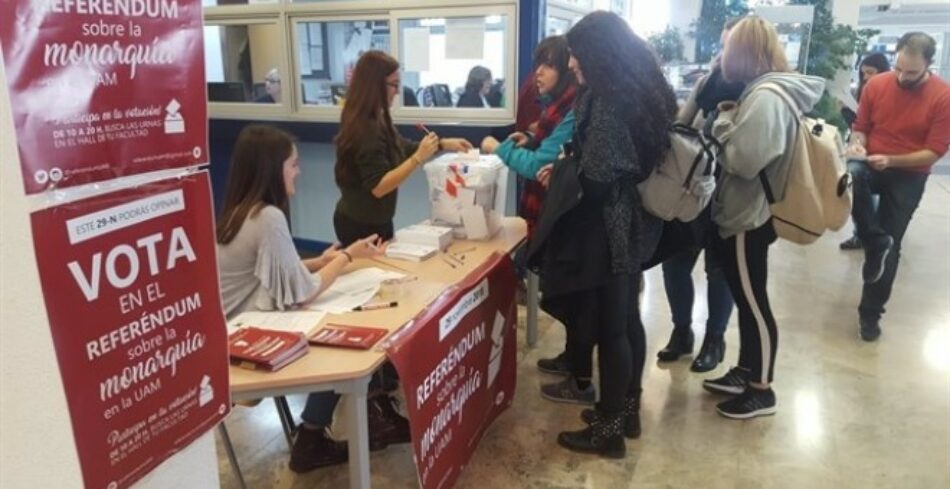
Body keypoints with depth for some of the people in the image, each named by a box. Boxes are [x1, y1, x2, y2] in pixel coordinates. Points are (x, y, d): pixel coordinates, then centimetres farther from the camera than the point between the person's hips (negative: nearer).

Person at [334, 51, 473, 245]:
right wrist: (419, 157, -31)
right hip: (363, 226, -9)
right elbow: (378, 187, -29)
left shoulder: (375, 121, 4)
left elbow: (402, 148, 18)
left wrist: (443, 144, 10)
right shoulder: (366, 128, -25)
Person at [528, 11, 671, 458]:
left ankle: (609, 430, 17)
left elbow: (594, 179, -24)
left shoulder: (607, 101, -21)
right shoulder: (635, 94, 9)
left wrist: (559, 169, -5)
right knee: (626, 320, 18)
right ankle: (627, 411, 34)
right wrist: (567, 168, 14)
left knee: (607, 328, 2)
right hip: (633, 225, 10)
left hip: (607, 231, -10)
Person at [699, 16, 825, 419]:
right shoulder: (770, 90, 10)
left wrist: (723, 122, -13)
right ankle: (745, 373, 34)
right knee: (746, 299, 19)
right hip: (746, 213, 10)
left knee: (754, 303, 3)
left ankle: (761, 391, 18)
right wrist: (730, 121, 1)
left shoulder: (766, 97, -21)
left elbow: (743, 160, -26)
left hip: (747, 218, -10)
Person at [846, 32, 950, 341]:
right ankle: (876, 243, -17)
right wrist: (857, 144, -16)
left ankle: (871, 312, 18)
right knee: (850, 176, -37)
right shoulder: (876, 85, -6)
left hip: (909, 177, -1)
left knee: (891, 247, 1)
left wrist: (890, 160, -24)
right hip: (872, 166, 1)